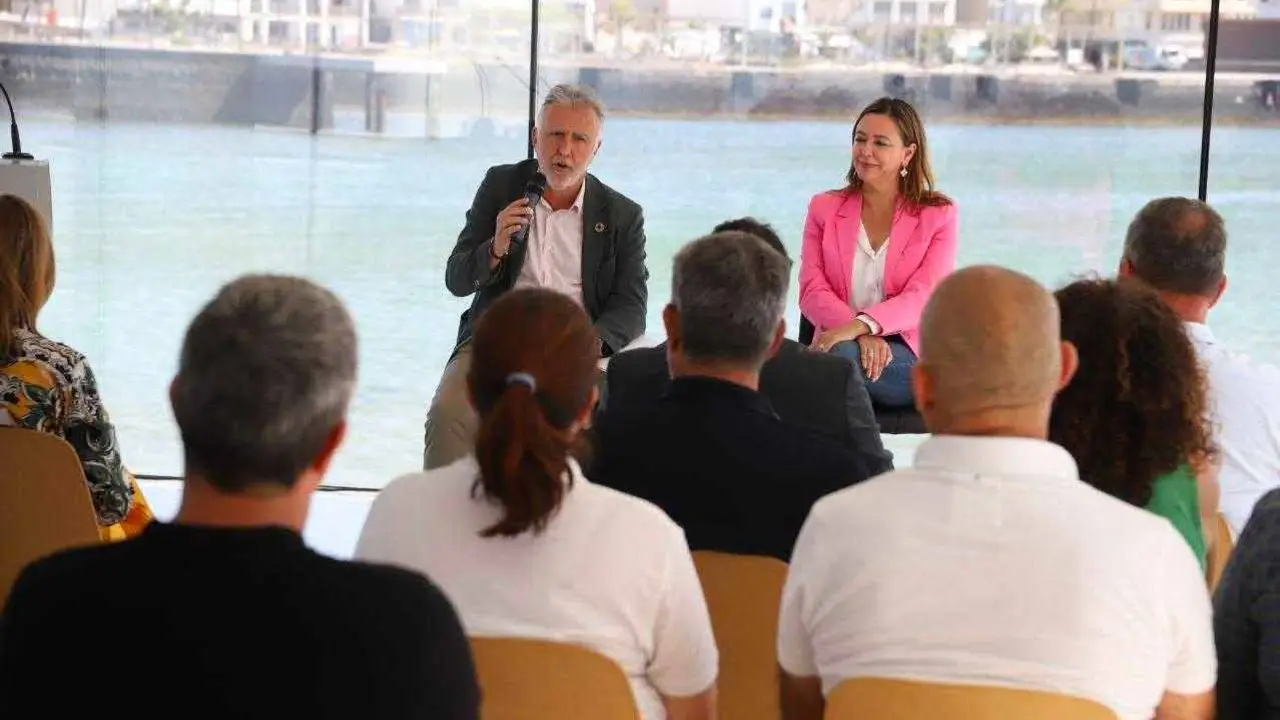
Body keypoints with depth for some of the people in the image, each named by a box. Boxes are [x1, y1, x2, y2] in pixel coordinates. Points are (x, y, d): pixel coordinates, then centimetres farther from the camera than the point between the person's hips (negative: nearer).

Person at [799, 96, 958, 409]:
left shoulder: (939, 215, 8)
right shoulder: (824, 208, 15)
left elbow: (923, 296, -6)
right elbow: (812, 291, 2)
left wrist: (860, 326, -26)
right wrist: (864, 337, -18)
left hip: (911, 355, -1)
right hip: (838, 342, 1)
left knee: (842, 354, -34)